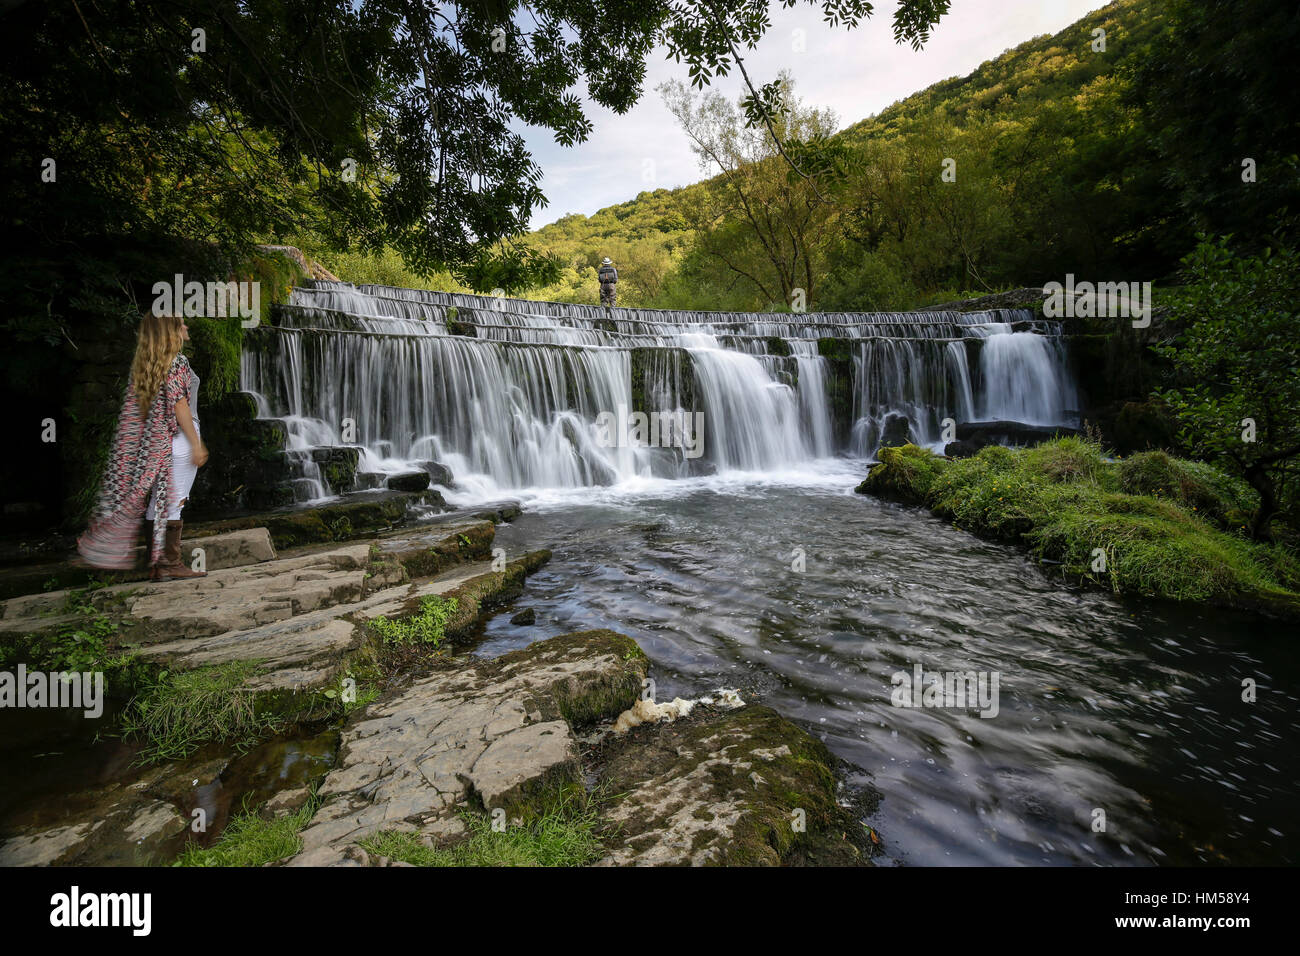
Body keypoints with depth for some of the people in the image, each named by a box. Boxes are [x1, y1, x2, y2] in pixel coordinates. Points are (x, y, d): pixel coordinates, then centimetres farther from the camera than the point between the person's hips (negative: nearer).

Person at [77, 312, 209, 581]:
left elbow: (134, 410, 14)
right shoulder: (177, 362, -11)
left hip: (151, 441, 8)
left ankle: (157, 564, 15)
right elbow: (179, 405, -16)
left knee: (156, 502, 10)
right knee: (171, 502, -5)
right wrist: (196, 443, -15)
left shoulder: (143, 364, 13)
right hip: (177, 439, -8)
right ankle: (170, 563, 0)